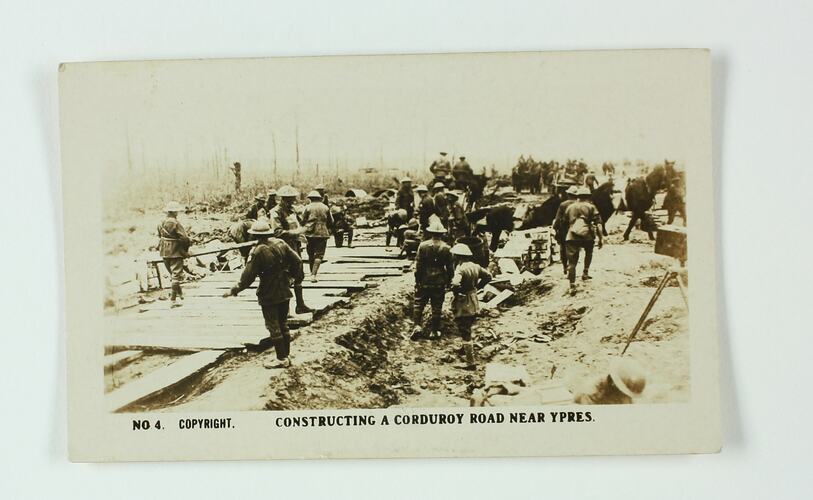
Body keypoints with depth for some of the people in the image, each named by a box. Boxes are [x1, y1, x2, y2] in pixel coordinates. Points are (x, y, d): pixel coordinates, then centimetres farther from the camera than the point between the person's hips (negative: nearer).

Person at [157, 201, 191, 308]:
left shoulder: (161, 223, 5)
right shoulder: (175, 224, -18)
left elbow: (159, 237, 13)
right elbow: (184, 239, -19)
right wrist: (186, 251, -4)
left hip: (164, 253, 8)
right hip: (175, 253, -8)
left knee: (173, 274, 23)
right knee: (176, 276, -3)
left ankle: (180, 293, 41)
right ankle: (173, 300, -5)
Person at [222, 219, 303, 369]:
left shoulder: (259, 251, -19)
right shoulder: (281, 244, -2)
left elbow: (248, 275, -17)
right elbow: (297, 260, 3)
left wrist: (234, 290, -7)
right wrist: (296, 276, 21)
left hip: (269, 296, -6)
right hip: (284, 293, 6)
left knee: (273, 328, 4)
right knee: (283, 325, 17)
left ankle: (282, 359, 8)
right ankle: (286, 355, 23)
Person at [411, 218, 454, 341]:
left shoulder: (423, 246, -10)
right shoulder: (446, 248, -7)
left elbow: (418, 265, -6)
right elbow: (450, 267, 0)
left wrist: (417, 280, 4)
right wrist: (448, 281, 13)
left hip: (424, 281, -1)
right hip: (439, 282, 1)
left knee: (419, 304, 11)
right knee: (437, 307, 8)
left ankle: (417, 326, -1)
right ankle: (435, 331, 13)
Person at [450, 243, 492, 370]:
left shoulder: (460, 269, -22)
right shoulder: (475, 266, 2)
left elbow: (455, 285, -38)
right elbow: (488, 276, 15)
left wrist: (457, 294, -19)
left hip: (463, 305, -8)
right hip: (474, 304, 8)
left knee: (465, 333, 0)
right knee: (467, 329, 29)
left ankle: (470, 363, 2)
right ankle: (465, 349, 49)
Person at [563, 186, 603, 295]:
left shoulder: (569, 207, 20)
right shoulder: (591, 207, 9)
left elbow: (565, 223, 25)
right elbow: (598, 223, 0)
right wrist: (600, 238, 1)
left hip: (572, 236, 1)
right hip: (587, 235, -1)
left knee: (572, 262, 0)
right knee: (588, 252, 31)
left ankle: (572, 286, -7)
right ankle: (585, 272, 24)